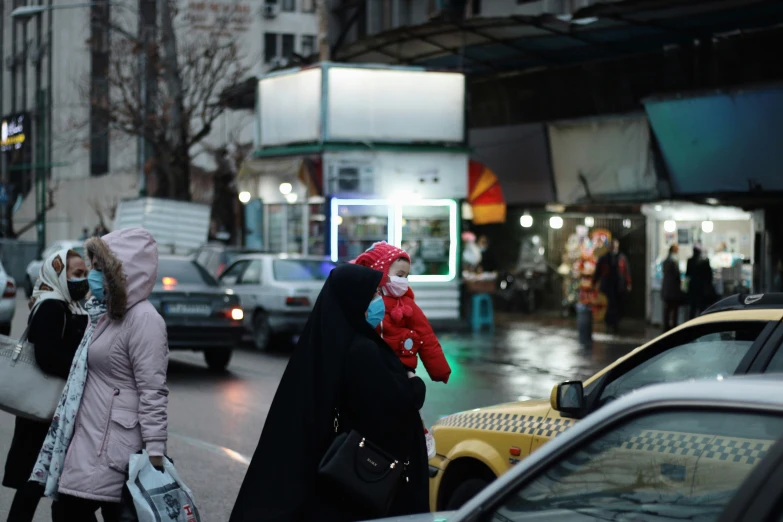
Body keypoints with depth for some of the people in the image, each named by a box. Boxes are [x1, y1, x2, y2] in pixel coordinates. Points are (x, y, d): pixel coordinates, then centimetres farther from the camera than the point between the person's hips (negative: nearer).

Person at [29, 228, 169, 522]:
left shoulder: (143, 319, -15)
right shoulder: (109, 314, 15)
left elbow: (152, 392, -20)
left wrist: (154, 458, -23)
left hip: (111, 450, -9)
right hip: (88, 442, 9)